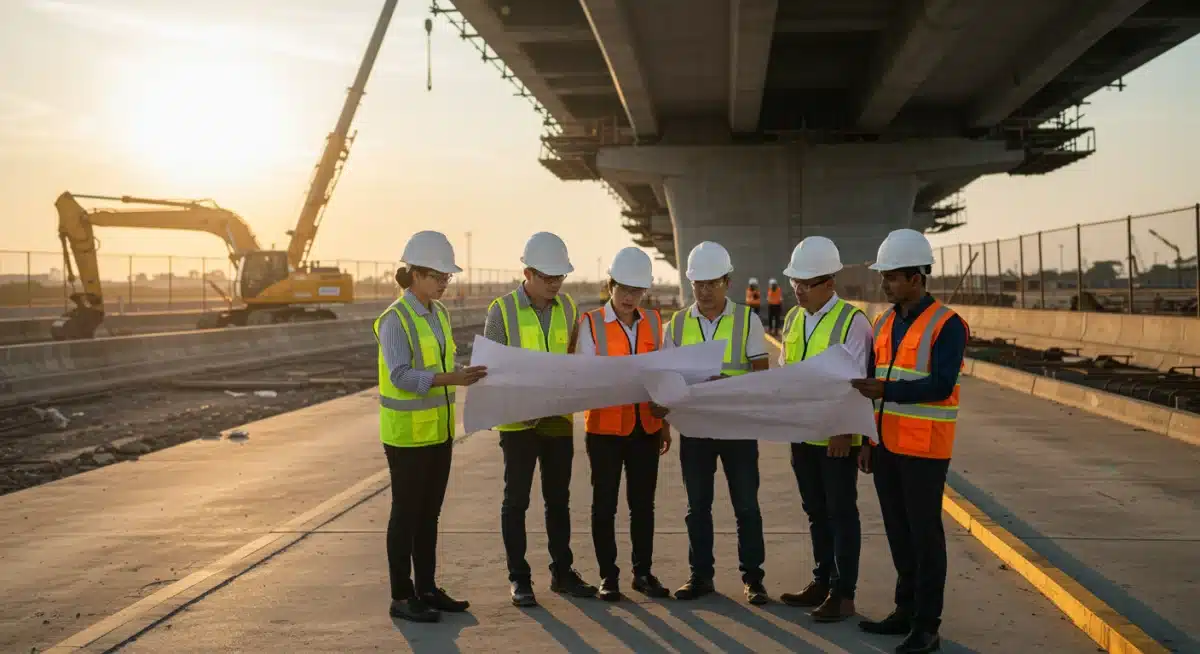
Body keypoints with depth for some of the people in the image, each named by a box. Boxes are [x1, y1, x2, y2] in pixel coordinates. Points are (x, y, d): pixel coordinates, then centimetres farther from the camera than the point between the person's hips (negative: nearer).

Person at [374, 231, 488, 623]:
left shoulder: (439, 313, 9)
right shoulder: (395, 319, -15)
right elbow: (400, 375, -23)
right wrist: (451, 379, -32)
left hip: (438, 430, 7)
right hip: (407, 433, -7)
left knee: (430, 513, 14)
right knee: (406, 514, 2)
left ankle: (426, 588, 25)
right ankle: (402, 597, 11)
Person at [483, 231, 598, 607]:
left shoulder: (568, 307, 5)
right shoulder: (503, 309, -8)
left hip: (559, 419, 4)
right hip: (519, 421, -4)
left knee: (559, 499, 13)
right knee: (516, 500, 4)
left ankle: (562, 572, 25)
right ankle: (519, 579, 14)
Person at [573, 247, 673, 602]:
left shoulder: (654, 321, 6)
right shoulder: (591, 324, -5)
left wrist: (665, 423, 9)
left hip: (646, 427, 3)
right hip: (606, 427, -3)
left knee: (643, 503, 10)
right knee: (605, 504, 5)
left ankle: (643, 572, 22)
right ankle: (608, 576, 16)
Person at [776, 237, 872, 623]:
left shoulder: (852, 321, -12)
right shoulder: (792, 319, 10)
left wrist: (844, 430, -22)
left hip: (837, 436, -7)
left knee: (841, 512, 3)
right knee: (816, 511, 16)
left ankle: (843, 593, 11)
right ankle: (822, 582, 28)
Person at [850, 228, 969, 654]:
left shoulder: (946, 325, -12)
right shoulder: (884, 323, 10)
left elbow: (941, 386, -20)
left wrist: (887, 390, -26)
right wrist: (868, 440, 14)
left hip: (925, 449, -7)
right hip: (887, 444, 7)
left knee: (924, 534, 0)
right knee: (897, 532, 14)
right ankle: (906, 611, 27)